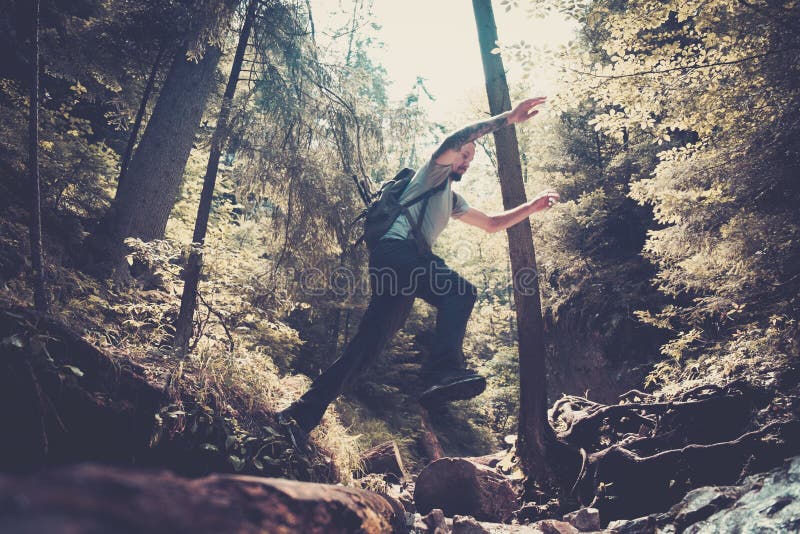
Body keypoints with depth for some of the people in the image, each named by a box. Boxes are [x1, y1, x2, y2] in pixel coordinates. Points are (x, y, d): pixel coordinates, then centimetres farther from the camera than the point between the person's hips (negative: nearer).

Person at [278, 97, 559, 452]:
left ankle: (302, 414, -4)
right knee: (460, 291, -28)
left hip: (413, 260, 8)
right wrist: (508, 118, -3)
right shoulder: (434, 171, 17)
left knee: (370, 342, -2)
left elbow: (492, 224, 42)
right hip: (397, 249, -8)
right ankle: (445, 371, -45)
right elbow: (454, 140, -3)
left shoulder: (453, 201, 40)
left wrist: (532, 207, 35)